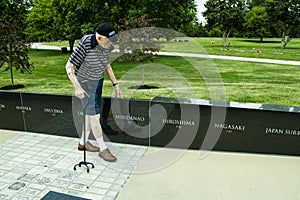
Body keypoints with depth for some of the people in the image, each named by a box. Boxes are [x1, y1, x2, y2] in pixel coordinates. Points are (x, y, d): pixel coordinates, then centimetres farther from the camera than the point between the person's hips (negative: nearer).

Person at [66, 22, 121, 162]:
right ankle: (103, 149, 9)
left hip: (96, 79, 7)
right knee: (95, 115, -6)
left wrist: (116, 85, 1)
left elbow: (106, 65, 5)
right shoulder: (85, 45, -29)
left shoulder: (106, 46, -8)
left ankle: (83, 143, 31)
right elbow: (69, 66, -25)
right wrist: (77, 88, -38)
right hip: (83, 82, -7)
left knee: (92, 112, 14)